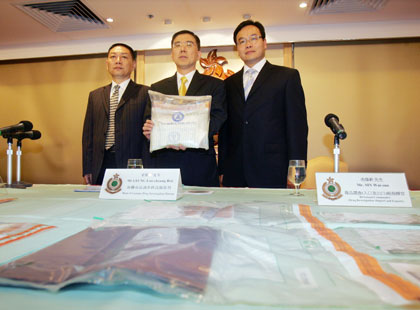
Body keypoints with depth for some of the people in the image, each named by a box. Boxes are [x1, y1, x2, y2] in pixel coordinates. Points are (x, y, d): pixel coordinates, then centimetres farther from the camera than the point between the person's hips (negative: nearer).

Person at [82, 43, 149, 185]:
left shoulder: (144, 93, 2)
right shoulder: (95, 95, 16)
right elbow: (88, 134, 15)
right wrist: (87, 169, 7)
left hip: (132, 167, -3)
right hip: (100, 167, 4)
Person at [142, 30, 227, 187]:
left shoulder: (215, 85, 8)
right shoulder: (157, 88, 17)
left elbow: (217, 119, -6)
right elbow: (149, 122, 12)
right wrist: (149, 131, -13)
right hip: (162, 165, 2)